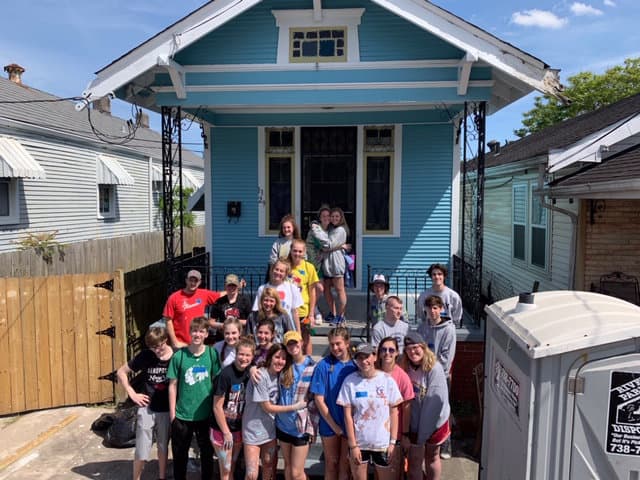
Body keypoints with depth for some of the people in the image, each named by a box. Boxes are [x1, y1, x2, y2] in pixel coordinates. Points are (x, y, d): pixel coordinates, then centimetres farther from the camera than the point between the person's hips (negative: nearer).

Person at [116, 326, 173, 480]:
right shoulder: (145, 356, -12)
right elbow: (121, 372, 0)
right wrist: (132, 394, -5)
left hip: (166, 410, 0)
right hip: (147, 409, 0)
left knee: (163, 447, 17)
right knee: (142, 452, 6)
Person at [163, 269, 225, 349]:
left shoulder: (204, 294, 1)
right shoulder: (174, 297, -8)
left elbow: (220, 295, 16)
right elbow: (168, 321, -6)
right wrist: (174, 342, -8)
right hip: (180, 343, -3)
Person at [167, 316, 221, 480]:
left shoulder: (212, 354, -7)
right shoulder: (179, 355, -9)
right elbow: (173, 385, -4)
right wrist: (172, 413, -4)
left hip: (206, 414, 0)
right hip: (182, 415, 0)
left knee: (207, 453, 17)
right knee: (180, 454, 16)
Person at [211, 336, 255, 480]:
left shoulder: (249, 372, -6)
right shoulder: (226, 374, -23)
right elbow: (217, 407, -18)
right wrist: (226, 433, -13)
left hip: (239, 429, 5)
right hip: (222, 430, -5)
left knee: (232, 468, 18)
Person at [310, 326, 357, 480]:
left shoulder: (355, 365, -5)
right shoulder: (324, 365, -11)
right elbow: (319, 399, -9)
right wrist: (334, 425, -8)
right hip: (330, 425, -1)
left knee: (345, 463, 12)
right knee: (331, 463, 12)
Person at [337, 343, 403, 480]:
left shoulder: (387, 380, -6)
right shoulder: (350, 381, -8)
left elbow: (394, 413, -1)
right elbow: (348, 415, -6)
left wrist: (393, 442, -3)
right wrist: (353, 445, -7)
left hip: (383, 443, 0)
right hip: (358, 443, 0)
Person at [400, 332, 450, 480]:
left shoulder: (434, 368, -20)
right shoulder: (406, 368, -7)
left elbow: (437, 400, -20)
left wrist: (424, 430, -16)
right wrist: (404, 431, -5)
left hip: (434, 422, -2)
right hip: (414, 422, 3)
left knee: (432, 458, 18)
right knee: (414, 461, 10)